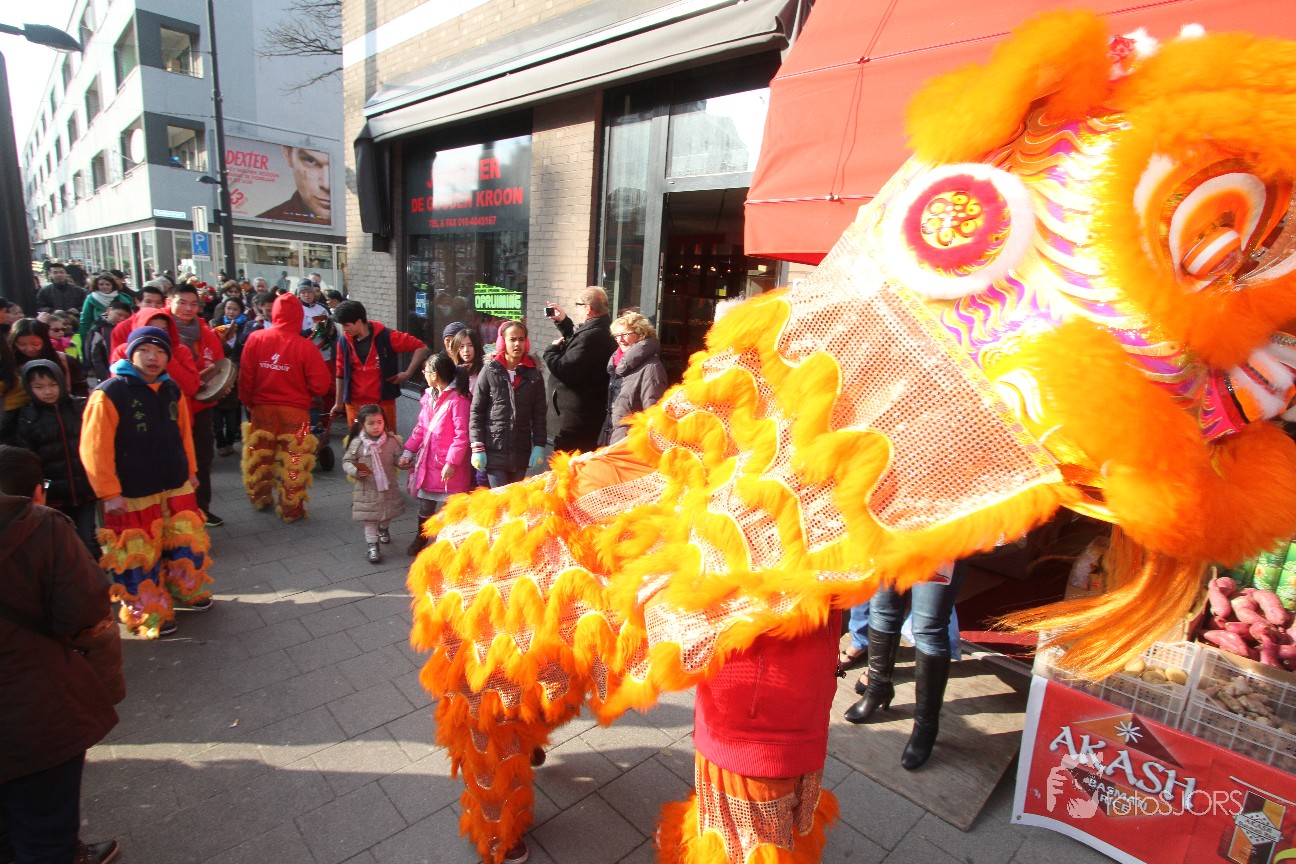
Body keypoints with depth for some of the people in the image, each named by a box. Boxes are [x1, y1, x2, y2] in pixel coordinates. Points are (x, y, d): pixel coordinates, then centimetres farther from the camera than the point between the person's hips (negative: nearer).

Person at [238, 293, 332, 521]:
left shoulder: (255, 338, -9)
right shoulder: (305, 346, -16)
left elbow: (245, 377, -5)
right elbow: (321, 385, -14)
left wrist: (248, 402, 11)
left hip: (262, 408, 3)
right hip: (294, 411, -3)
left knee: (259, 456, 21)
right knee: (293, 461, 8)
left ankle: (260, 497, 39)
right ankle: (291, 509, 15)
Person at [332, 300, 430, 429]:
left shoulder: (385, 337, -9)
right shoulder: (344, 341, 3)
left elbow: (421, 347, -7)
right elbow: (341, 373, 12)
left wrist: (408, 374, -11)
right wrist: (339, 402, 16)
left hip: (383, 402, -3)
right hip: (354, 403, 3)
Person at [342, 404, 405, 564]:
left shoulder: (392, 441, -8)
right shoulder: (357, 443, -11)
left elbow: (398, 458, 1)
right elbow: (347, 461, -4)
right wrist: (355, 471, -23)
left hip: (388, 488, 3)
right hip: (367, 490, -2)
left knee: (388, 514, 23)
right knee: (369, 519, 4)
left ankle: (383, 529, 54)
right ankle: (373, 546, 16)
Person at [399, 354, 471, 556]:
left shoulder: (458, 399, -18)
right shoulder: (429, 396, 9)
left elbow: (462, 435, -19)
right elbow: (420, 427, 15)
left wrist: (451, 462, -20)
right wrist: (409, 451, 10)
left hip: (449, 466, -7)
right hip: (428, 461, 7)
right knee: (425, 504, 18)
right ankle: (420, 538, 38)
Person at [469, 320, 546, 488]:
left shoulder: (533, 375, 5)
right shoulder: (490, 371, -1)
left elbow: (539, 415, 6)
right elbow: (476, 412, -1)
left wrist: (539, 446, -1)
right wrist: (477, 448, -6)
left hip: (521, 451, 2)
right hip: (493, 450, -2)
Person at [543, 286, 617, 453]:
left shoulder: (590, 336, -24)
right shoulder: (602, 330, 9)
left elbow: (564, 370, -26)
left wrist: (551, 349, -8)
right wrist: (563, 321, 21)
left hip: (578, 414, -11)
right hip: (592, 410, 11)